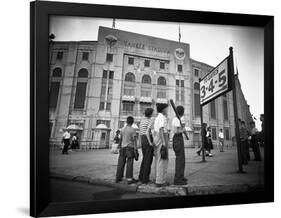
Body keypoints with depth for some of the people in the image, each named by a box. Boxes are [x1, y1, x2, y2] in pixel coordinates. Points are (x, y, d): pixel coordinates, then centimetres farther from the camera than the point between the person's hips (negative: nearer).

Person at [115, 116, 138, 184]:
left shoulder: (122, 129, 7)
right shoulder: (133, 129, -8)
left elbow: (120, 139, 12)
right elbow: (134, 140, -11)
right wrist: (135, 149, -8)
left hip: (123, 147, 5)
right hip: (130, 148, -5)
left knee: (121, 163, 10)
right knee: (129, 164, 0)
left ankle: (118, 177, 18)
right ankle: (129, 179, 3)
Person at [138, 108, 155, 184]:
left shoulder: (142, 121, 13)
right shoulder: (150, 121, -12)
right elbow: (147, 132, -24)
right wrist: (150, 143, -19)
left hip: (143, 140, 8)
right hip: (148, 141, -8)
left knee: (144, 159, 16)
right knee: (148, 160, -1)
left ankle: (141, 177, 20)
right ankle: (145, 179, 4)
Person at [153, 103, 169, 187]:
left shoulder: (157, 118, 18)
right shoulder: (162, 117, -10)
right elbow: (161, 130, -20)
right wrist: (164, 143, -23)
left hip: (156, 140, 10)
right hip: (162, 140, -10)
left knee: (158, 160, 13)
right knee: (163, 160, -6)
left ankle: (157, 179, 19)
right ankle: (160, 181, -4)